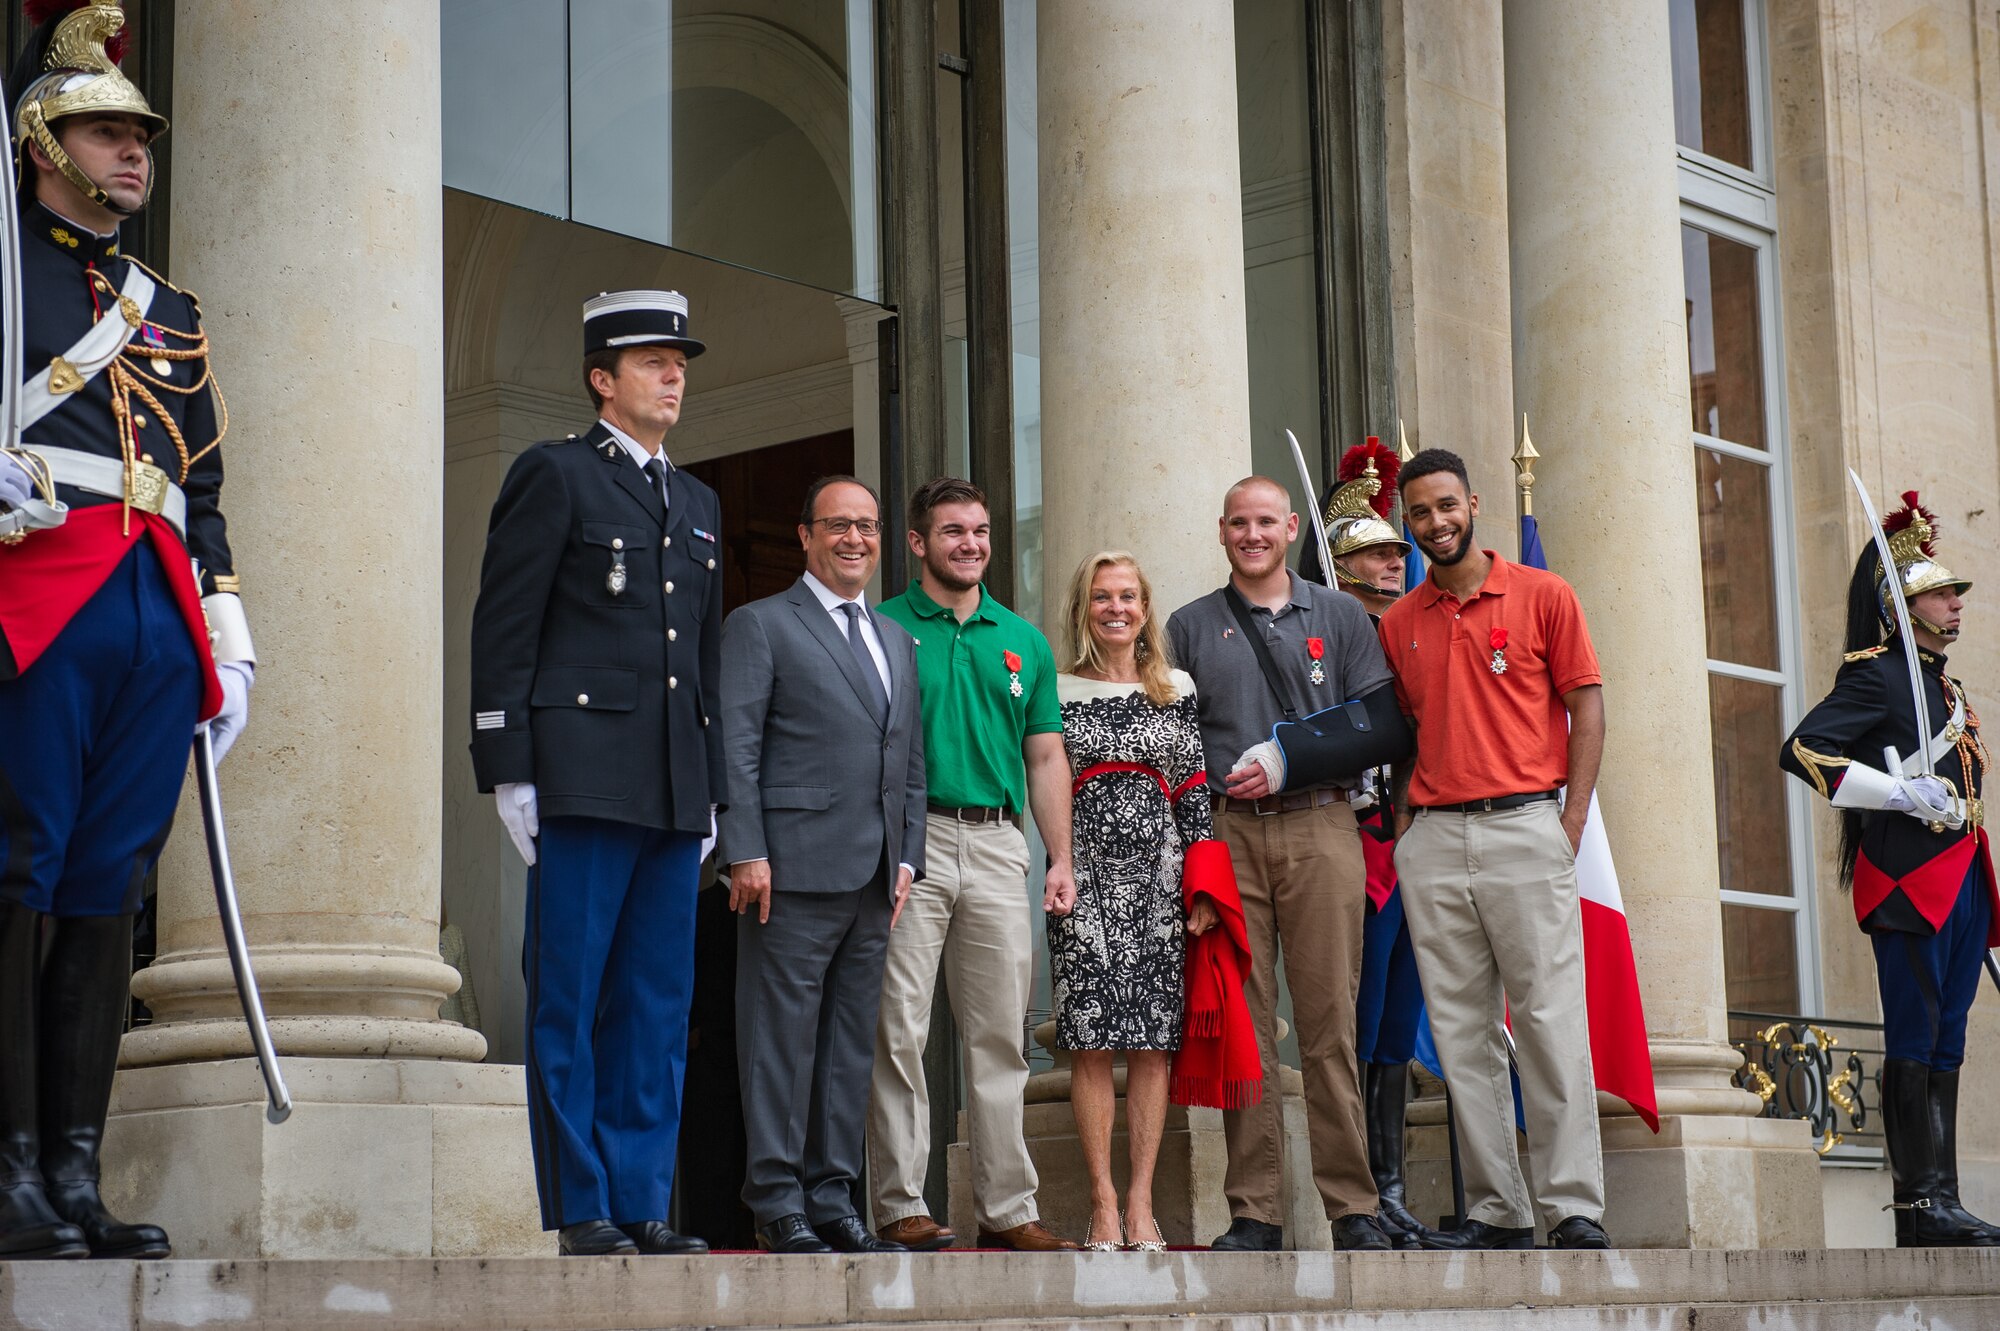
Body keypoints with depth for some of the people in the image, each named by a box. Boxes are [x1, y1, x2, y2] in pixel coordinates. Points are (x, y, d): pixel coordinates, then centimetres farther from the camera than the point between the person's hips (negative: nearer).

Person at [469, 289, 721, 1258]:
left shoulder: (699, 505, 21)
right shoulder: (553, 475, 2)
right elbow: (502, 630, -4)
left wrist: (710, 789, 17)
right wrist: (508, 771, -11)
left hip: (674, 794, 7)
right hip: (582, 776, -6)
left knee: (657, 1006, 6)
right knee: (569, 1000, -3)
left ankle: (642, 1204, 11)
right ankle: (582, 1211, 1)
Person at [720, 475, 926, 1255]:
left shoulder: (895, 640, 21)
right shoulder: (760, 626, 2)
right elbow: (737, 748, -5)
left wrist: (907, 857, 11)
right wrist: (746, 853, -13)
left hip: (874, 879, 6)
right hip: (794, 870, -6)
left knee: (852, 1045, 8)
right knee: (782, 1042, -4)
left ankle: (834, 1200, 14)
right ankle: (778, 1206, 1)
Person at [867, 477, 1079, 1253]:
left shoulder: (1023, 642, 15)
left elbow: (1045, 758, 15)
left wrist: (1060, 860, 6)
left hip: (998, 844, 4)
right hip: (910, 840, -4)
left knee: (1000, 1032, 5)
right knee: (899, 1030, -4)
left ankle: (1007, 1205, 10)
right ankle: (900, 1204, 1)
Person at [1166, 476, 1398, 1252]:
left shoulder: (1339, 617, 14)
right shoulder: (1190, 628, 16)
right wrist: (1215, 782, -5)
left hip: (1319, 829, -1)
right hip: (1226, 833, 1)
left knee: (1330, 1020, -5)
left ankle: (1352, 1206, -2)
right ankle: (1254, 1210, 1)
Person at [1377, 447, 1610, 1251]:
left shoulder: (1543, 596, 3)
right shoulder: (1399, 624, 14)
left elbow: (1587, 707, 2)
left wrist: (1572, 823, -6)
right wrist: (1402, 825, 7)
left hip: (1525, 825, -4)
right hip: (1433, 840, 4)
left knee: (1551, 1017, -7)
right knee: (1460, 1030, 3)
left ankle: (1575, 1209, -5)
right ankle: (1496, 1210, 8)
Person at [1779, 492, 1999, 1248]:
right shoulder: (1874, 676, -5)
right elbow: (1801, 751, -16)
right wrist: (1904, 794, -18)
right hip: (1908, 880, -9)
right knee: (1913, 1044, -8)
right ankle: (1920, 1209, -8)